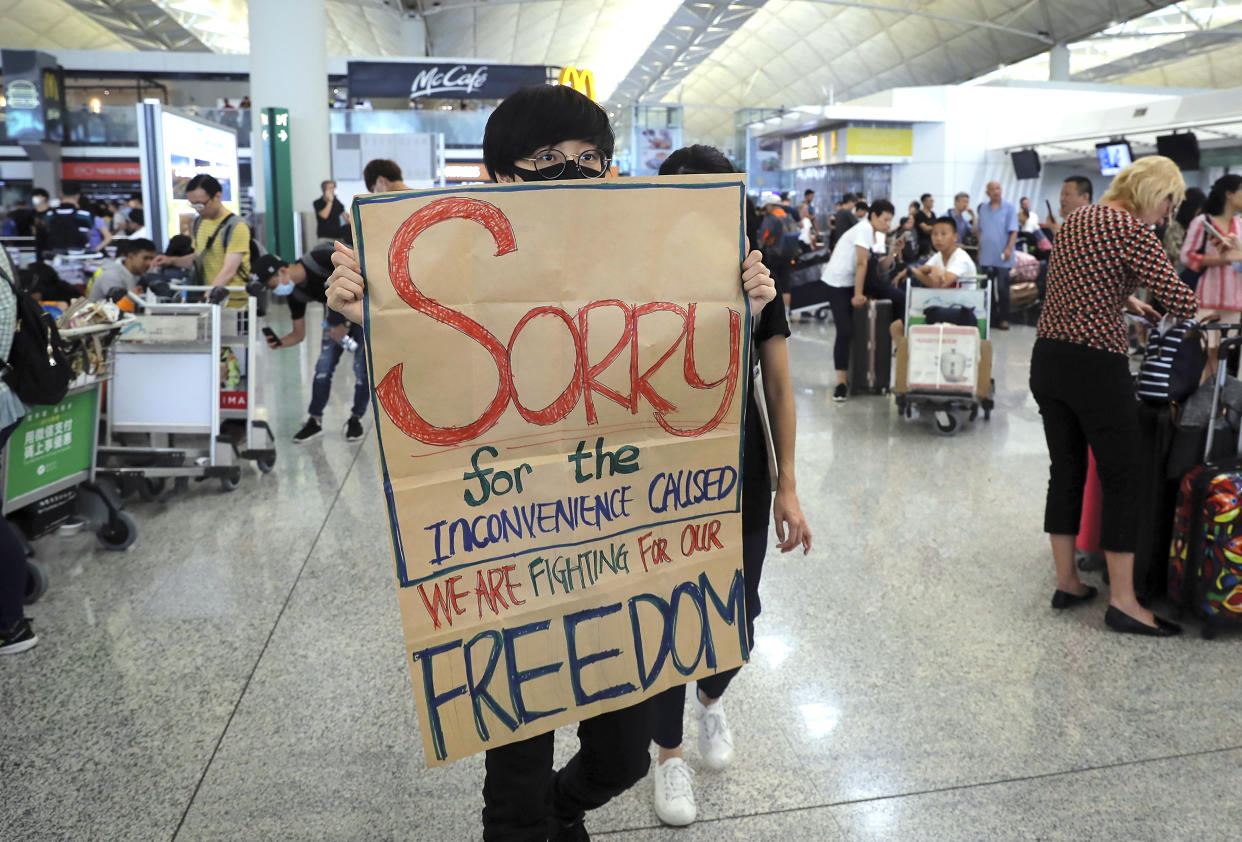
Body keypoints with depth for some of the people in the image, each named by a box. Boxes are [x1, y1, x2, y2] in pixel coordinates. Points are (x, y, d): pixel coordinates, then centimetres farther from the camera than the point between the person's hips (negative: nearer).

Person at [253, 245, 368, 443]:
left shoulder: (321, 258, -30)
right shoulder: (294, 293, -9)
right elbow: (299, 334, -1)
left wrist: (347, 324, -24)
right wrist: (279, 343, -24)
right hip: (338, 310, 6)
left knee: (362, 368, -8)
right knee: (324, 366, -3)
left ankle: (356, 419, 9)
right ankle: (315, 421, 9)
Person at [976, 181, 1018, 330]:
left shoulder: (1009, 208, -3)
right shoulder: (983, 208, 10)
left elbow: (1013, 231, -7)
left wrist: (1009, 249, -17)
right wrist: (980, 249, 10)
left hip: (1002, 257, -4)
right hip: (986, 257, 4)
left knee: (1002, 289, -3)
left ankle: (1004, 319, 4)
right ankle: (991, 317, 16)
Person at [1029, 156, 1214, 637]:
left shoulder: (1076, 218, 13)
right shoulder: (1132, 231, -11)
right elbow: (1182, 304, -15)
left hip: (1047, 358, 8)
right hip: (1095, 366, -8)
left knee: (1065, 471, 14)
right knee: (1122, 479, 2)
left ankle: (1066, 584, 22)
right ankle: (1122, 602, 7)